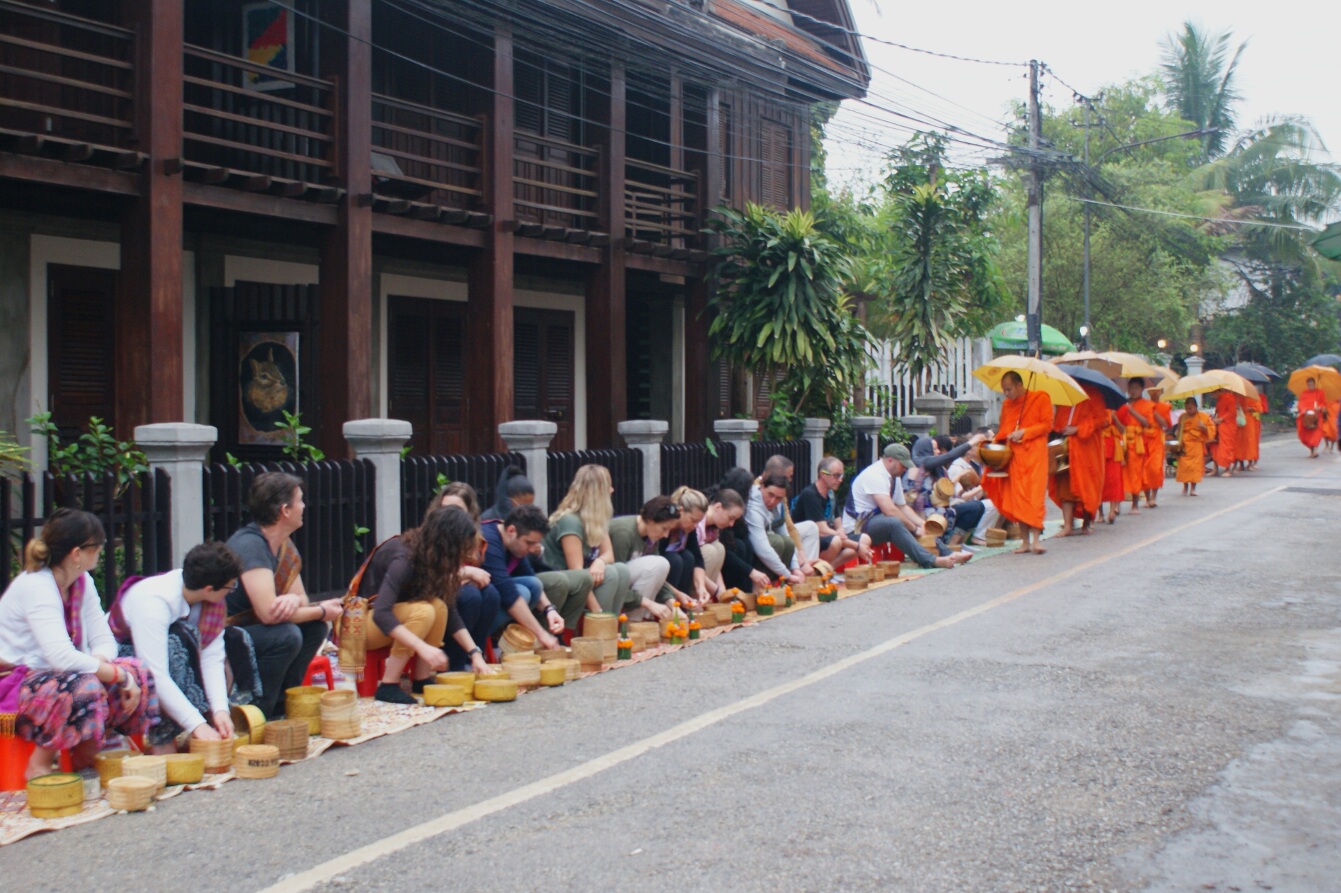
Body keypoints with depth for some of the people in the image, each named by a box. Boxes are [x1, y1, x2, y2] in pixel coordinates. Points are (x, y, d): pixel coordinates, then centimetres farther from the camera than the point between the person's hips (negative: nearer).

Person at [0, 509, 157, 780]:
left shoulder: (82, 582, 4)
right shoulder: (35, 587, -23)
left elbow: (104, 641, 2)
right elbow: (62, 657, -34)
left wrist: (98, 660, -22)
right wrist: (119, 675, -28)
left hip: (51, 676, 8)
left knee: (139, 675, -10)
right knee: (84, 686, -37)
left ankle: (85, 757, 2)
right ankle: (39, 764, -15)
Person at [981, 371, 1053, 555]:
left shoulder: (1040, 398, 1)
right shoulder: (1007, 405, 16)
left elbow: (1047, 424, -4)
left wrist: (1024, 432, -13)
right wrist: (996, 442, 1)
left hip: (1034, 452, -5)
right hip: (1014, 455, 5)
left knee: (1035, 494, -12)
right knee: (1018, 496, 0)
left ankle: (1036, 538, -15)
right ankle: (1026, 541, 4)